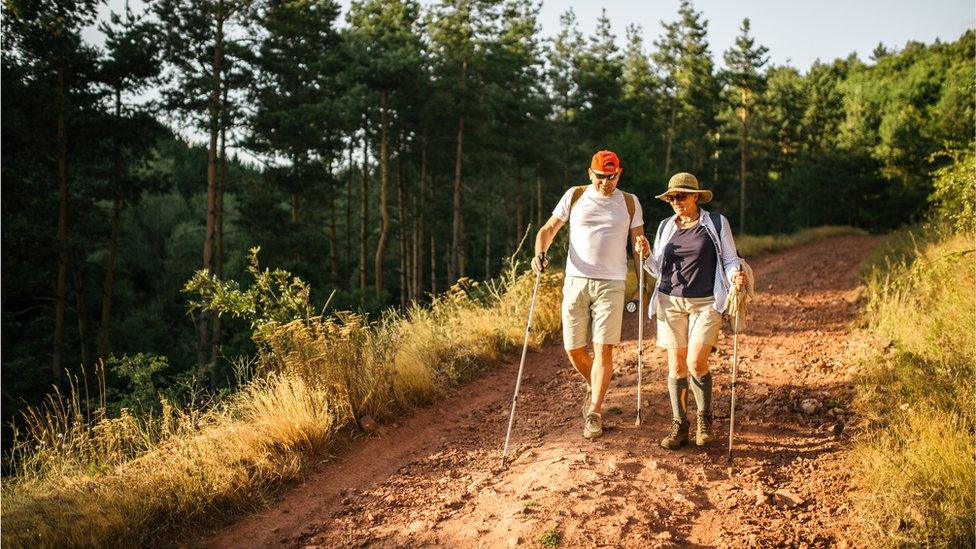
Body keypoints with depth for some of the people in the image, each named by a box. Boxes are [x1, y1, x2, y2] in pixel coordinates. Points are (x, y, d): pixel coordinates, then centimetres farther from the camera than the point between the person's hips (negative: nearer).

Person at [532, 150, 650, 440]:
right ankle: (593, 386, 34)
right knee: (573, 348, 4)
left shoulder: (630, 202, 7)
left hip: (611, 284, -1)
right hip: (576, 282, 1)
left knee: (603, 348, -8)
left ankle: (594, 413, 0)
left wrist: (642, 247, -14)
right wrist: (540, 253, -14)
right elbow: (549, 228, 5)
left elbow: (639, 242, 10)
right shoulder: (575, 196, 6)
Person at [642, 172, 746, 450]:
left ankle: (704, 417, 14)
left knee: (696, 363, -11)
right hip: (670, 302, 3)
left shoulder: (716, 223, 1)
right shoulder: (665, 227, 10)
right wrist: (646, 255, -5)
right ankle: (679, 425, 13)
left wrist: (735, 276, -18)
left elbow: (729, 260, 3)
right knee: (676, 365, 2)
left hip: (706, 304, -3)